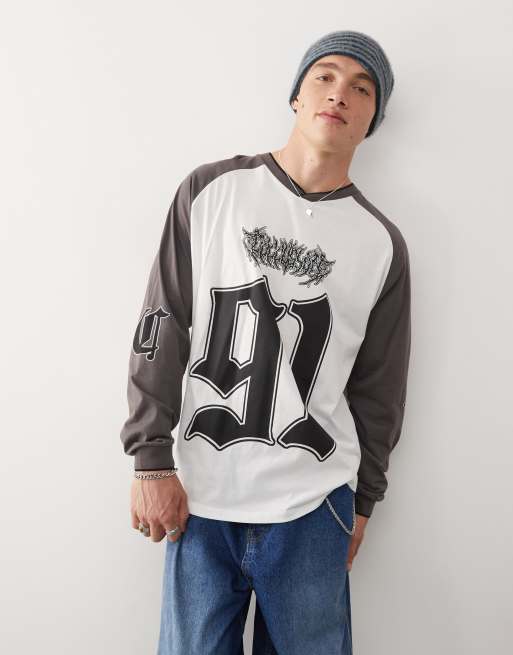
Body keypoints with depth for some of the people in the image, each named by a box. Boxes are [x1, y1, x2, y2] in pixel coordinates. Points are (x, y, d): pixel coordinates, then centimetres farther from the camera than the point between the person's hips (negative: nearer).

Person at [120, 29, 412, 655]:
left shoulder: (382, 243, 3)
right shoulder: (211, 190, 0)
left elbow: (379, 388, 8)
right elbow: (161, 328, -2)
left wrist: (362, 501, 11)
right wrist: (151, 459, -5)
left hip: (313, 508, 1)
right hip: (199, 497, 0)